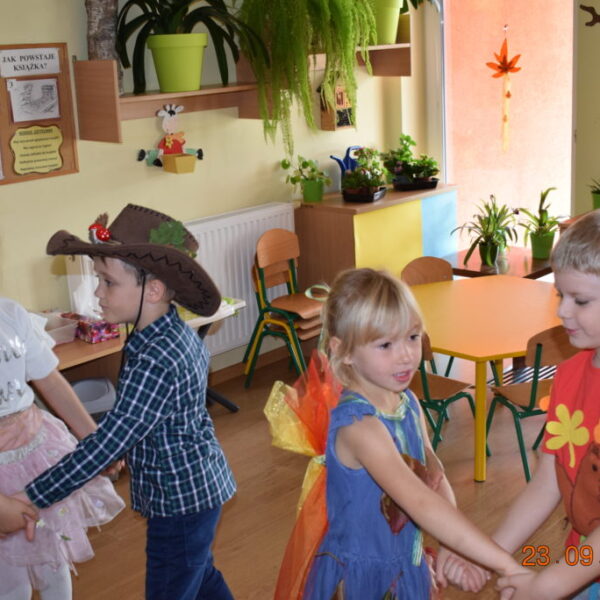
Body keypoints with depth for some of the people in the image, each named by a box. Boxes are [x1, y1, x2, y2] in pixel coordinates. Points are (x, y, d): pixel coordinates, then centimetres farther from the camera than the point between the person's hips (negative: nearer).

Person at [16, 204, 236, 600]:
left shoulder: (157, 361, -30)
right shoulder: (179, 333, -1)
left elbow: (107, 444, -30)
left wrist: (31, 499, -25)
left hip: (181, 500, -9)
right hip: (199, 485, 9)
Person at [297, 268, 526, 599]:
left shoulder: (409, 402, -4)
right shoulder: (358, 425, -29)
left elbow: (436, 481, -2)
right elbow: (421, 503, -36)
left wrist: (449, 549, -19)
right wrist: (509, 567, -39)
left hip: (407, 564, 6)